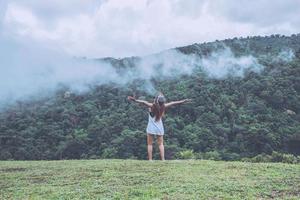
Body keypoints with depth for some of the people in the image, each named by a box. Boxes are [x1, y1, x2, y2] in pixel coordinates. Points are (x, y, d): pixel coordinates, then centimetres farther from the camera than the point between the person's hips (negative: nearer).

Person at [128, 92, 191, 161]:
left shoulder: (151, 106, -14)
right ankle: (163, 159, 6)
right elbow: (173, 103, 2)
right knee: (161, 144, 13)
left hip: (151, 127, -3)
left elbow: (144, 102, -29)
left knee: (149, 144, 6)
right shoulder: (163, 106, -6)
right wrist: (184, 101, 12)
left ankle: (150, 159, 1)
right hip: (159, 128, 3)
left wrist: (135, 100, -38)